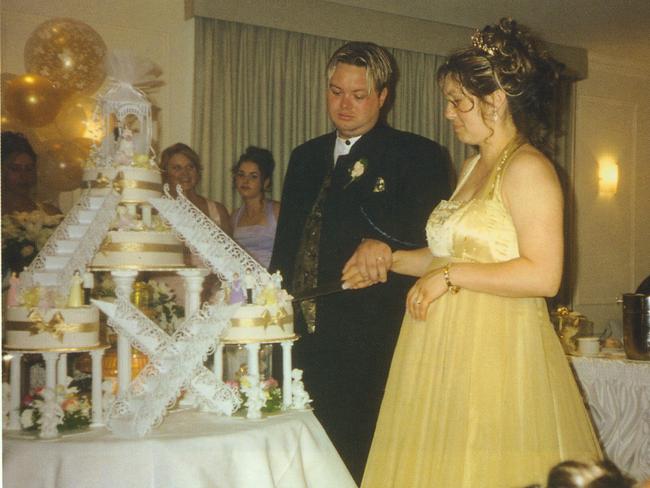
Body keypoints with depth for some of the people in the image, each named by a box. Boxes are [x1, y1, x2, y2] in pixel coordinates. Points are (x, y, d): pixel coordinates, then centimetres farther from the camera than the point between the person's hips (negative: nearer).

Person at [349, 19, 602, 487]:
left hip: (496, 353, -8)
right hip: (450, 348, 8)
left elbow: (543, 276, -19)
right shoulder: (472, 168, 15)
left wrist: (449, 276, -15)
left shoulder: (527, 168, -11)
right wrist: (391, 262, 17)